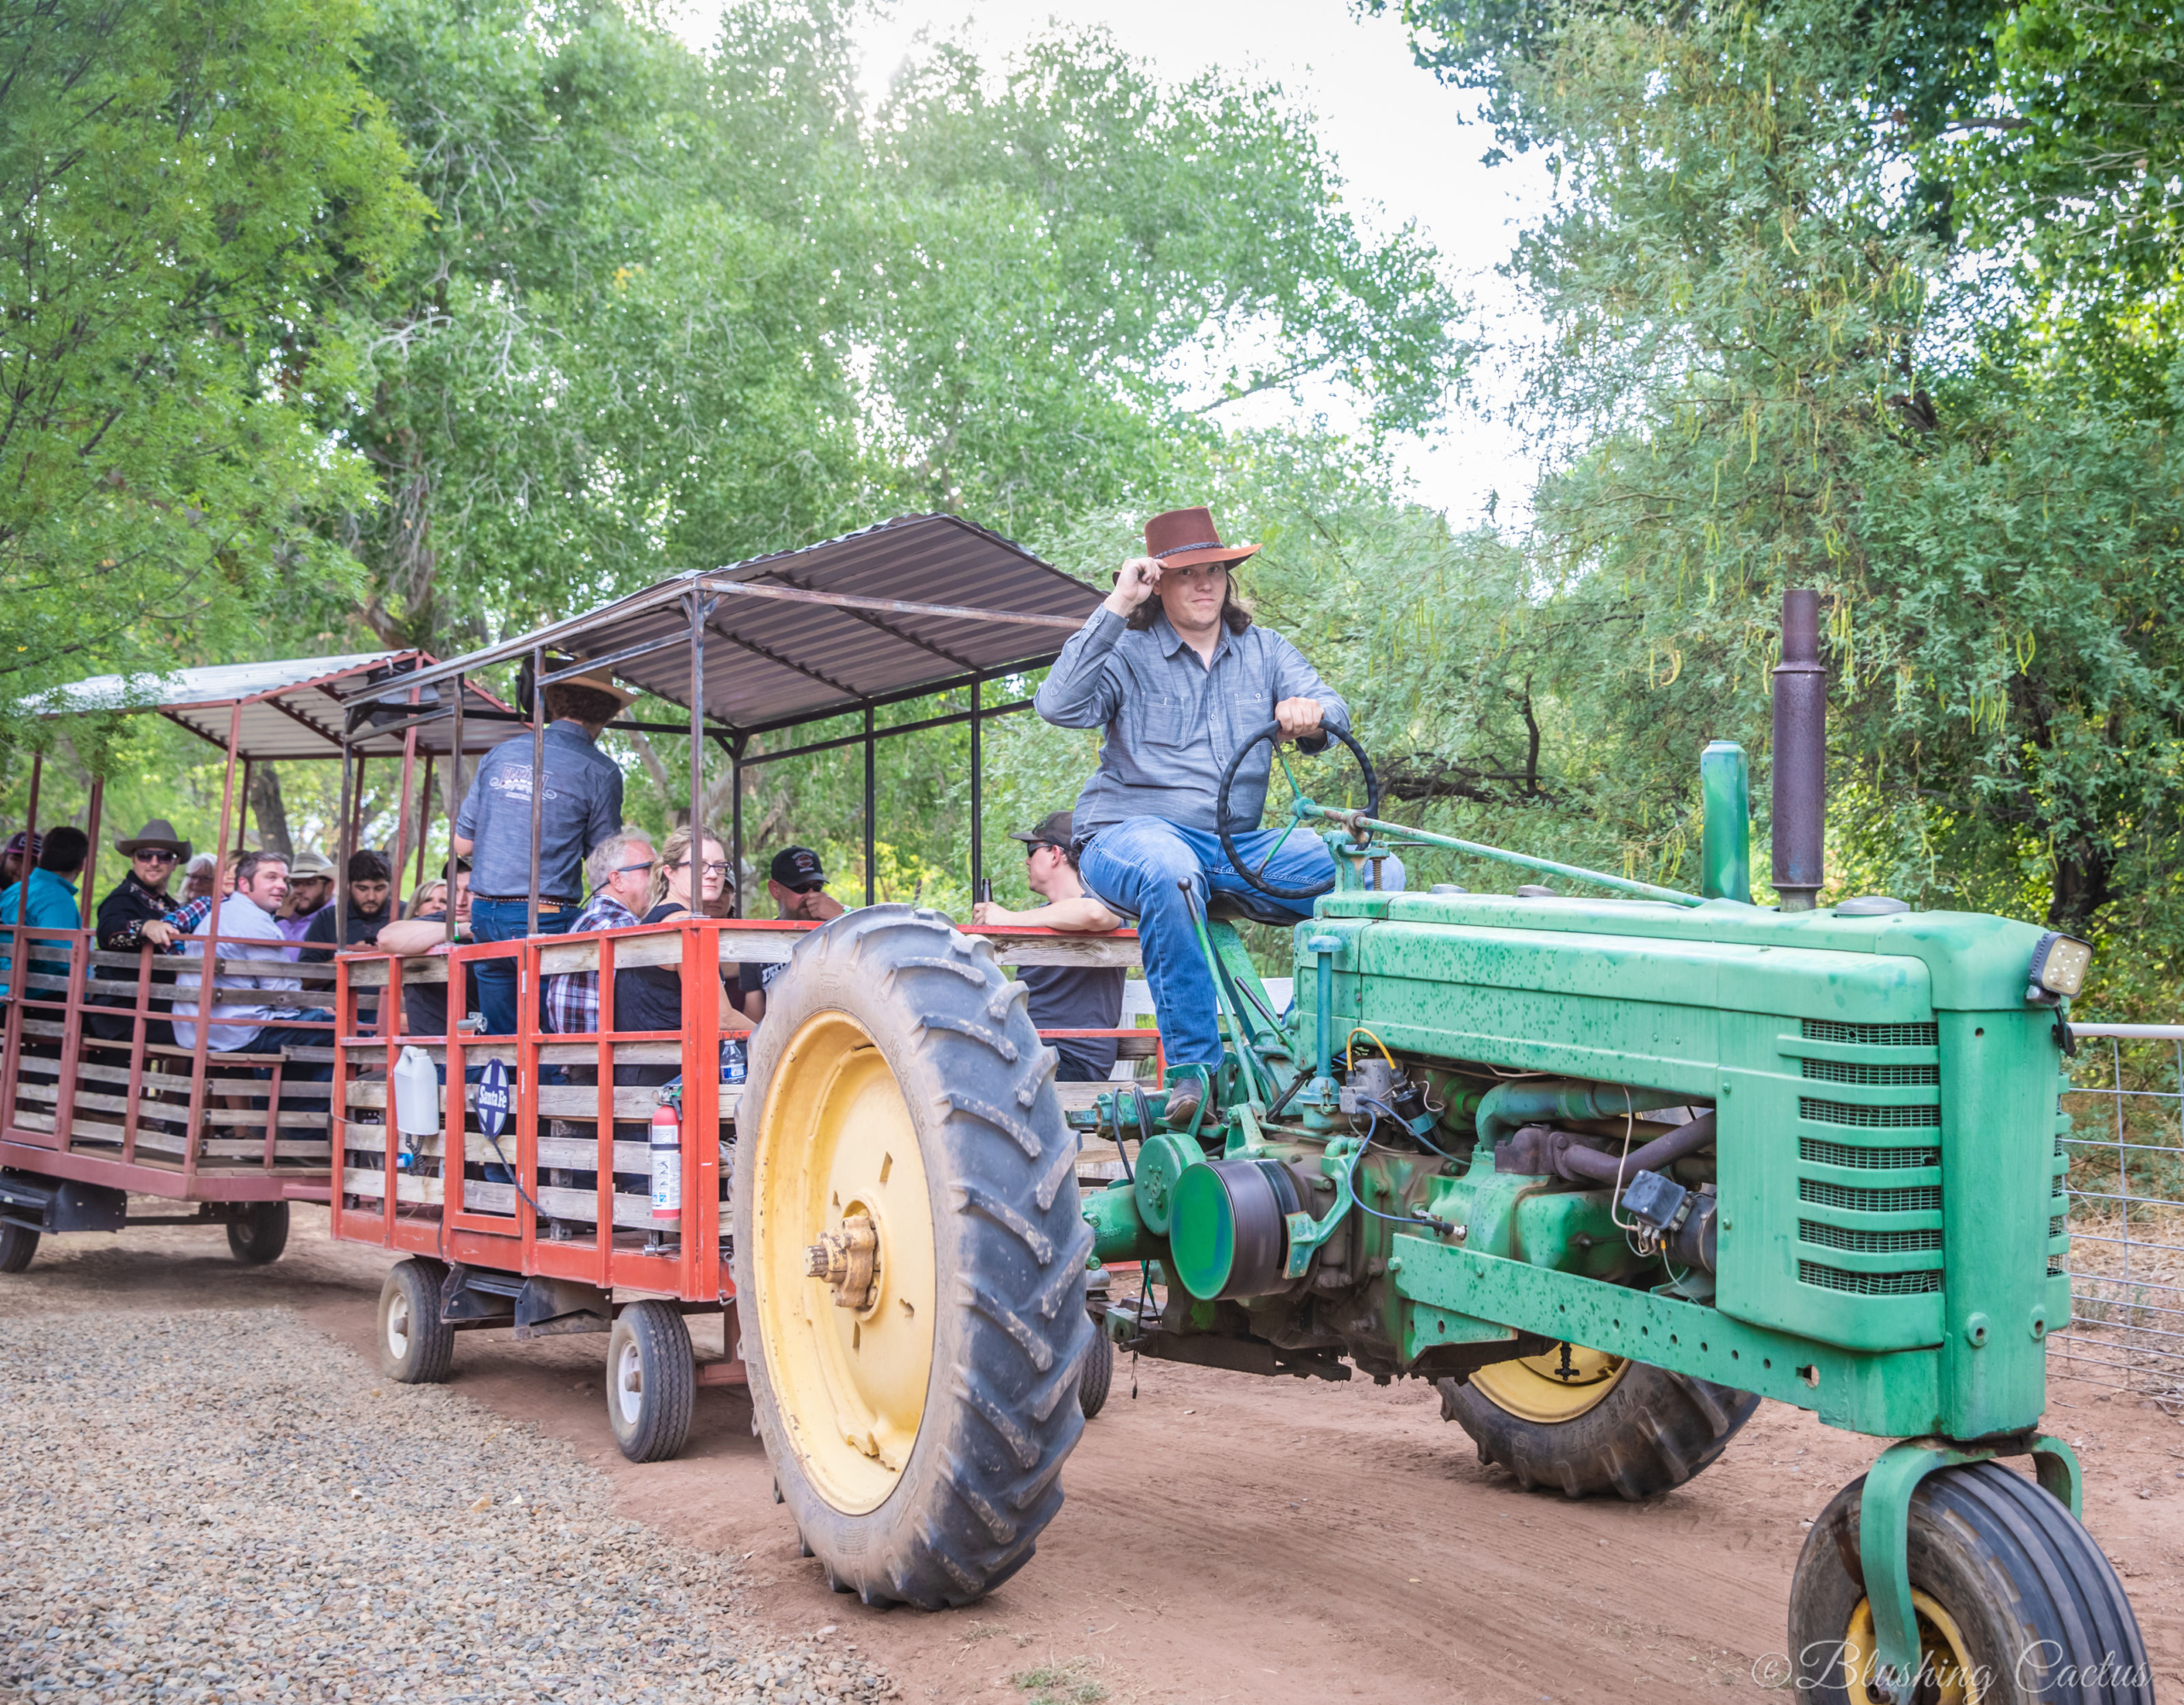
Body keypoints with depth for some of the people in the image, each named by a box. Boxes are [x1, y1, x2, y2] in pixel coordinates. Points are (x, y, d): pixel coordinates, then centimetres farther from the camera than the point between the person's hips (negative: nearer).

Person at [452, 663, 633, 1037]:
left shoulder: (499, 754, 9)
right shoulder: (599, 771, -5)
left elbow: (462, 844, 11)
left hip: (485, 912, 5)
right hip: (546, 919, -5)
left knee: (497, 1044, 12)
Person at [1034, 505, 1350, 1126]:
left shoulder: (1264, 651, 16)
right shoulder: (1126, 652, 4)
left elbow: (1333, 712, 1)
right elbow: (1059, 706, -15)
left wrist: (1310, 714, -24)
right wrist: (1114, 609, -16)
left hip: (1237, 844, 4)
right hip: (1127, 834, -4)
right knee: (1171, 873, -41)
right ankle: (1193, 1065, -34)